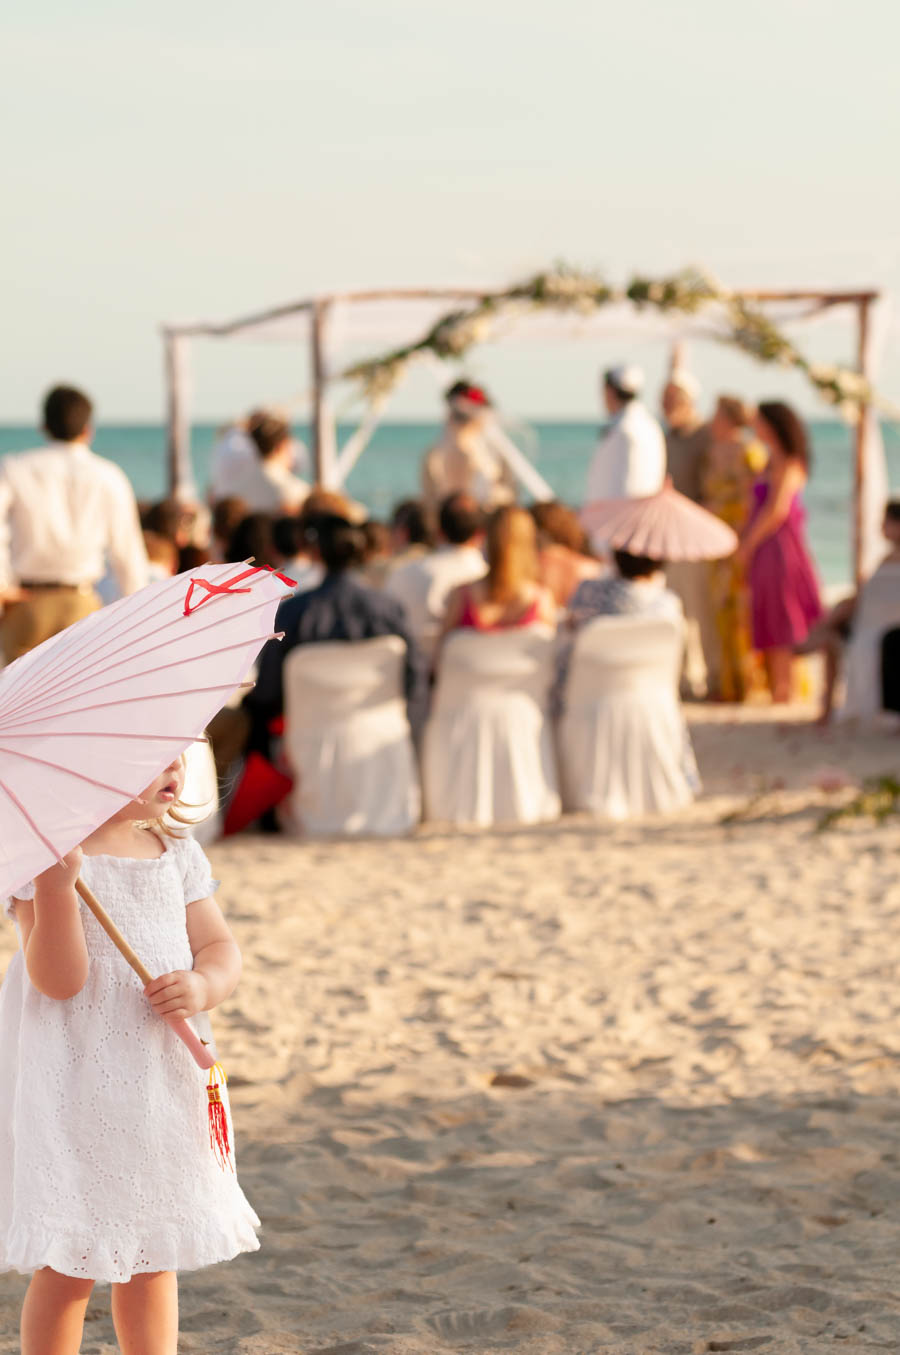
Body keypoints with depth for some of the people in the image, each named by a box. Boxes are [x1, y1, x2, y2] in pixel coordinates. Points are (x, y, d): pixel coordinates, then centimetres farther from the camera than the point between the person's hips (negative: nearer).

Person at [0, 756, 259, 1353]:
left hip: (165, 1085, 6)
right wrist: (55, 887, -33)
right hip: (78, 1094, -6)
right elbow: (59, 980, -20)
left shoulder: (177, 856, 6)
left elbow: (221, 948, 5)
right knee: (69, 1268, 0)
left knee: (152, 1259, 16)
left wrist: (204, 985, -17)